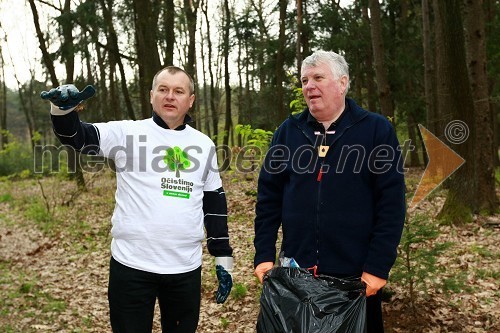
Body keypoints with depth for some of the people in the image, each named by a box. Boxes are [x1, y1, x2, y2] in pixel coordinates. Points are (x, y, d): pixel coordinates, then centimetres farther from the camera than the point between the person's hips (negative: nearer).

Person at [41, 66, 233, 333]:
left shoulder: (204, 145, 8)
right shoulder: (128, 133, -1)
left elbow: (214, 203, 12)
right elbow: (77, 136, -12)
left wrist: (223, 257, 10)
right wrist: (63, 108, -33)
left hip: (186, 268, 3)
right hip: (132, 265, -2)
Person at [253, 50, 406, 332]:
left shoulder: (377, 129, -4)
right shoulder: (288, 131, 6)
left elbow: (391, 203, -8)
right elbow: (269, 197, 6)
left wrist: (378, 267, -12)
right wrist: (264, 255, 0)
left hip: (358, 275, -2)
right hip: (296, 271, 3)